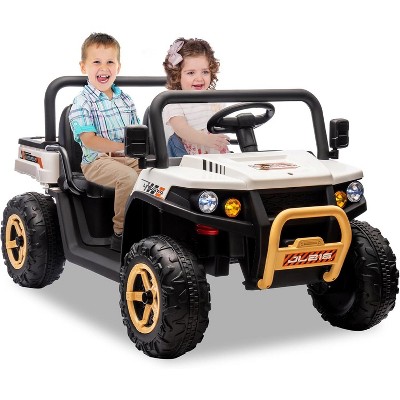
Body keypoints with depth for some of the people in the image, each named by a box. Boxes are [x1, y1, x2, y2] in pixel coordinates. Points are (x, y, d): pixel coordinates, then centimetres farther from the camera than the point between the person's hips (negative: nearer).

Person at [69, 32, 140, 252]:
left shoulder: (124, 99, 16)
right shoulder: (82, 103, -4)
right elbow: (89, 140, -14)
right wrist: (122, 146, -24)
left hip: (128, 158, 6)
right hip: (97, 161, -6)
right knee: (128, 177, -33)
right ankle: (121, 232, -20)